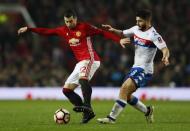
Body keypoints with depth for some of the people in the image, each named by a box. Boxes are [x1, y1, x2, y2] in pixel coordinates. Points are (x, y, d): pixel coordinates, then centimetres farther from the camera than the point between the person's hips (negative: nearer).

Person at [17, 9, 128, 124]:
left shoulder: (84, 27, -7)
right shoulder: (64, 31, 10)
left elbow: (102, 32, -9)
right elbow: (46, 31, 15)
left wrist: (119, 40, -19)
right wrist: (28, 29, 13)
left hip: (90, 59, -8)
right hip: (81, 62, 8)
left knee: (82, 78, -37)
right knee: (67, 89, 3)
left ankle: (87, 106, -41)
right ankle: (88, 112, 1)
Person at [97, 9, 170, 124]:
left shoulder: (153, 35, -17)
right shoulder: (136, 29, 6)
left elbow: (165, 49, -24)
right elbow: (123, 33, 19)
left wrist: (165, 57, -46)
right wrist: (113, 30, -2)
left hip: (144, 70, -9)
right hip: (136, 68, 9)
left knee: (124, 89, -20)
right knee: (127, 95, 11)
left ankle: (112, 118, -19)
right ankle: (147, 111, 28)